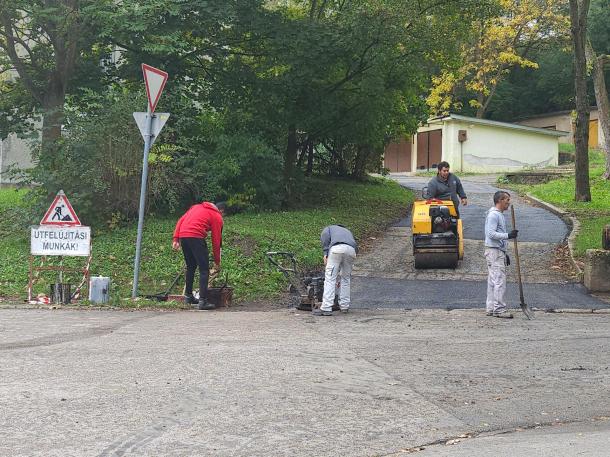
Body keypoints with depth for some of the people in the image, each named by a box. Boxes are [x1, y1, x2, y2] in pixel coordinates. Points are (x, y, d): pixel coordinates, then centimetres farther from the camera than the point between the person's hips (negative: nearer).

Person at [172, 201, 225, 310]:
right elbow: (216, 241, 8)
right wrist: (217, 262, 14)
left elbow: (180, 221, 17)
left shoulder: (196, 207, 27)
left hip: (183, 236, 7)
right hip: (196, 237, -7)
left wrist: (176, 239, 12)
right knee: (204, 270, -1)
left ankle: (188, 296, 29)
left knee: (190, 267, 23)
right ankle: (203, 301, -8)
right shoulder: (217, 217, 10)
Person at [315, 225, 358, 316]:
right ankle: (344, 306, 24)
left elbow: (325, 236, 8)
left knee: (330, 278, -2)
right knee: (346, 278, 22)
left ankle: (326, 308, -8)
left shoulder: (329, 228, 34)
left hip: (337, 249, -4)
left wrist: (325, 253, 2)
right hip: (351, 250, 4)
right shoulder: (347, 231, 43)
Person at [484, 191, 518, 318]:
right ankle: (499, 309, -10)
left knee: (493, 281, 11)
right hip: (494, 251, -10)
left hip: (498, 252, 10)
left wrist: (504, 254, 23)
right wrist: (508, 235, -26)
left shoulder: (499, 215, 19)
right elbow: (491, 234, -21)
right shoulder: (493, 215, -13)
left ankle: (491, 308, 14)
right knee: (499, 281, -11)